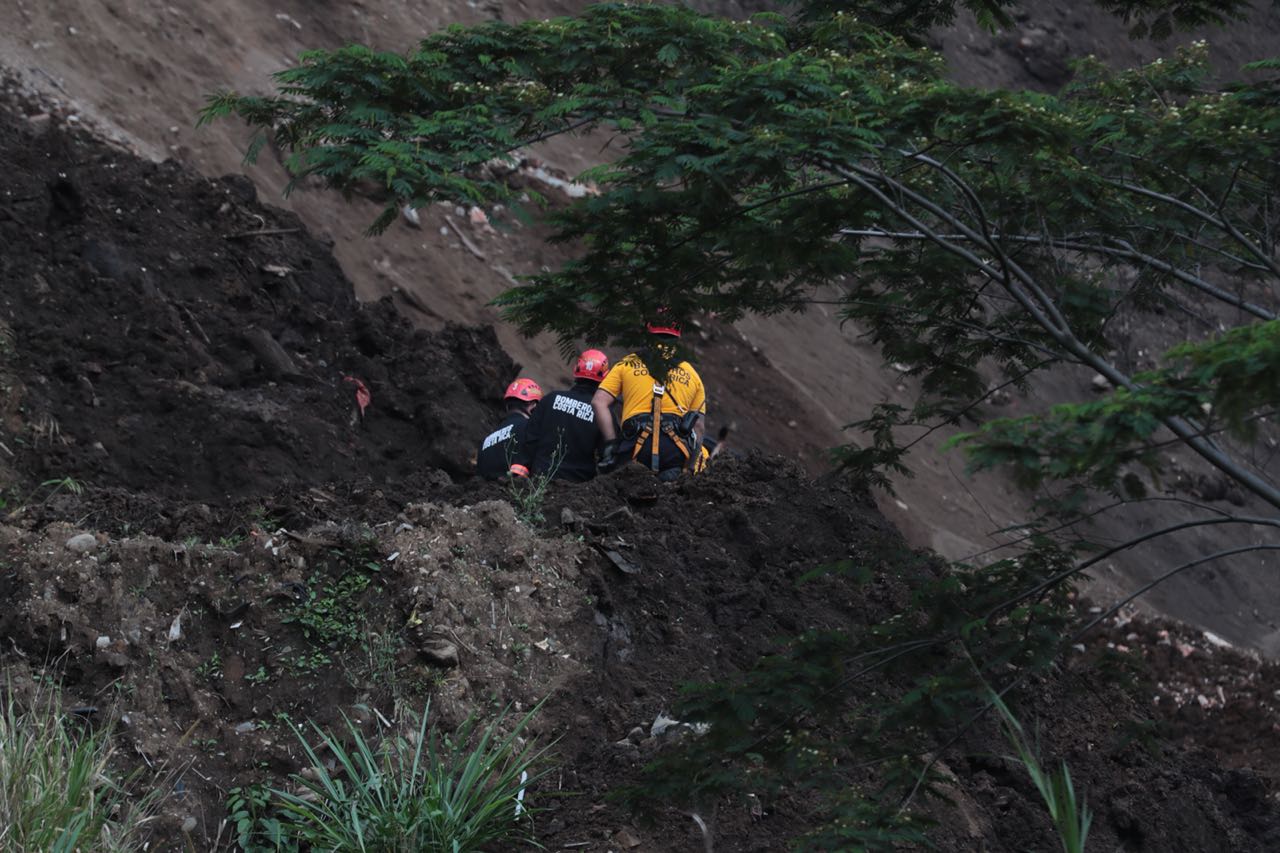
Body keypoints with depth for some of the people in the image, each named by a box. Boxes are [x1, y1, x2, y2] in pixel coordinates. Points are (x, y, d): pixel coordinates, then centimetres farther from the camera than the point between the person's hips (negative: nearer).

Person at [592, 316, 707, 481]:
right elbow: (697, 427, 18)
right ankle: (671, 475, -17)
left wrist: (612, 444, 6)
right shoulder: (692, 374, 22)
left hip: (638, 444, 1)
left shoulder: (627, 364, 18)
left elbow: (598, 403, 6)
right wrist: (690, 468, 22)